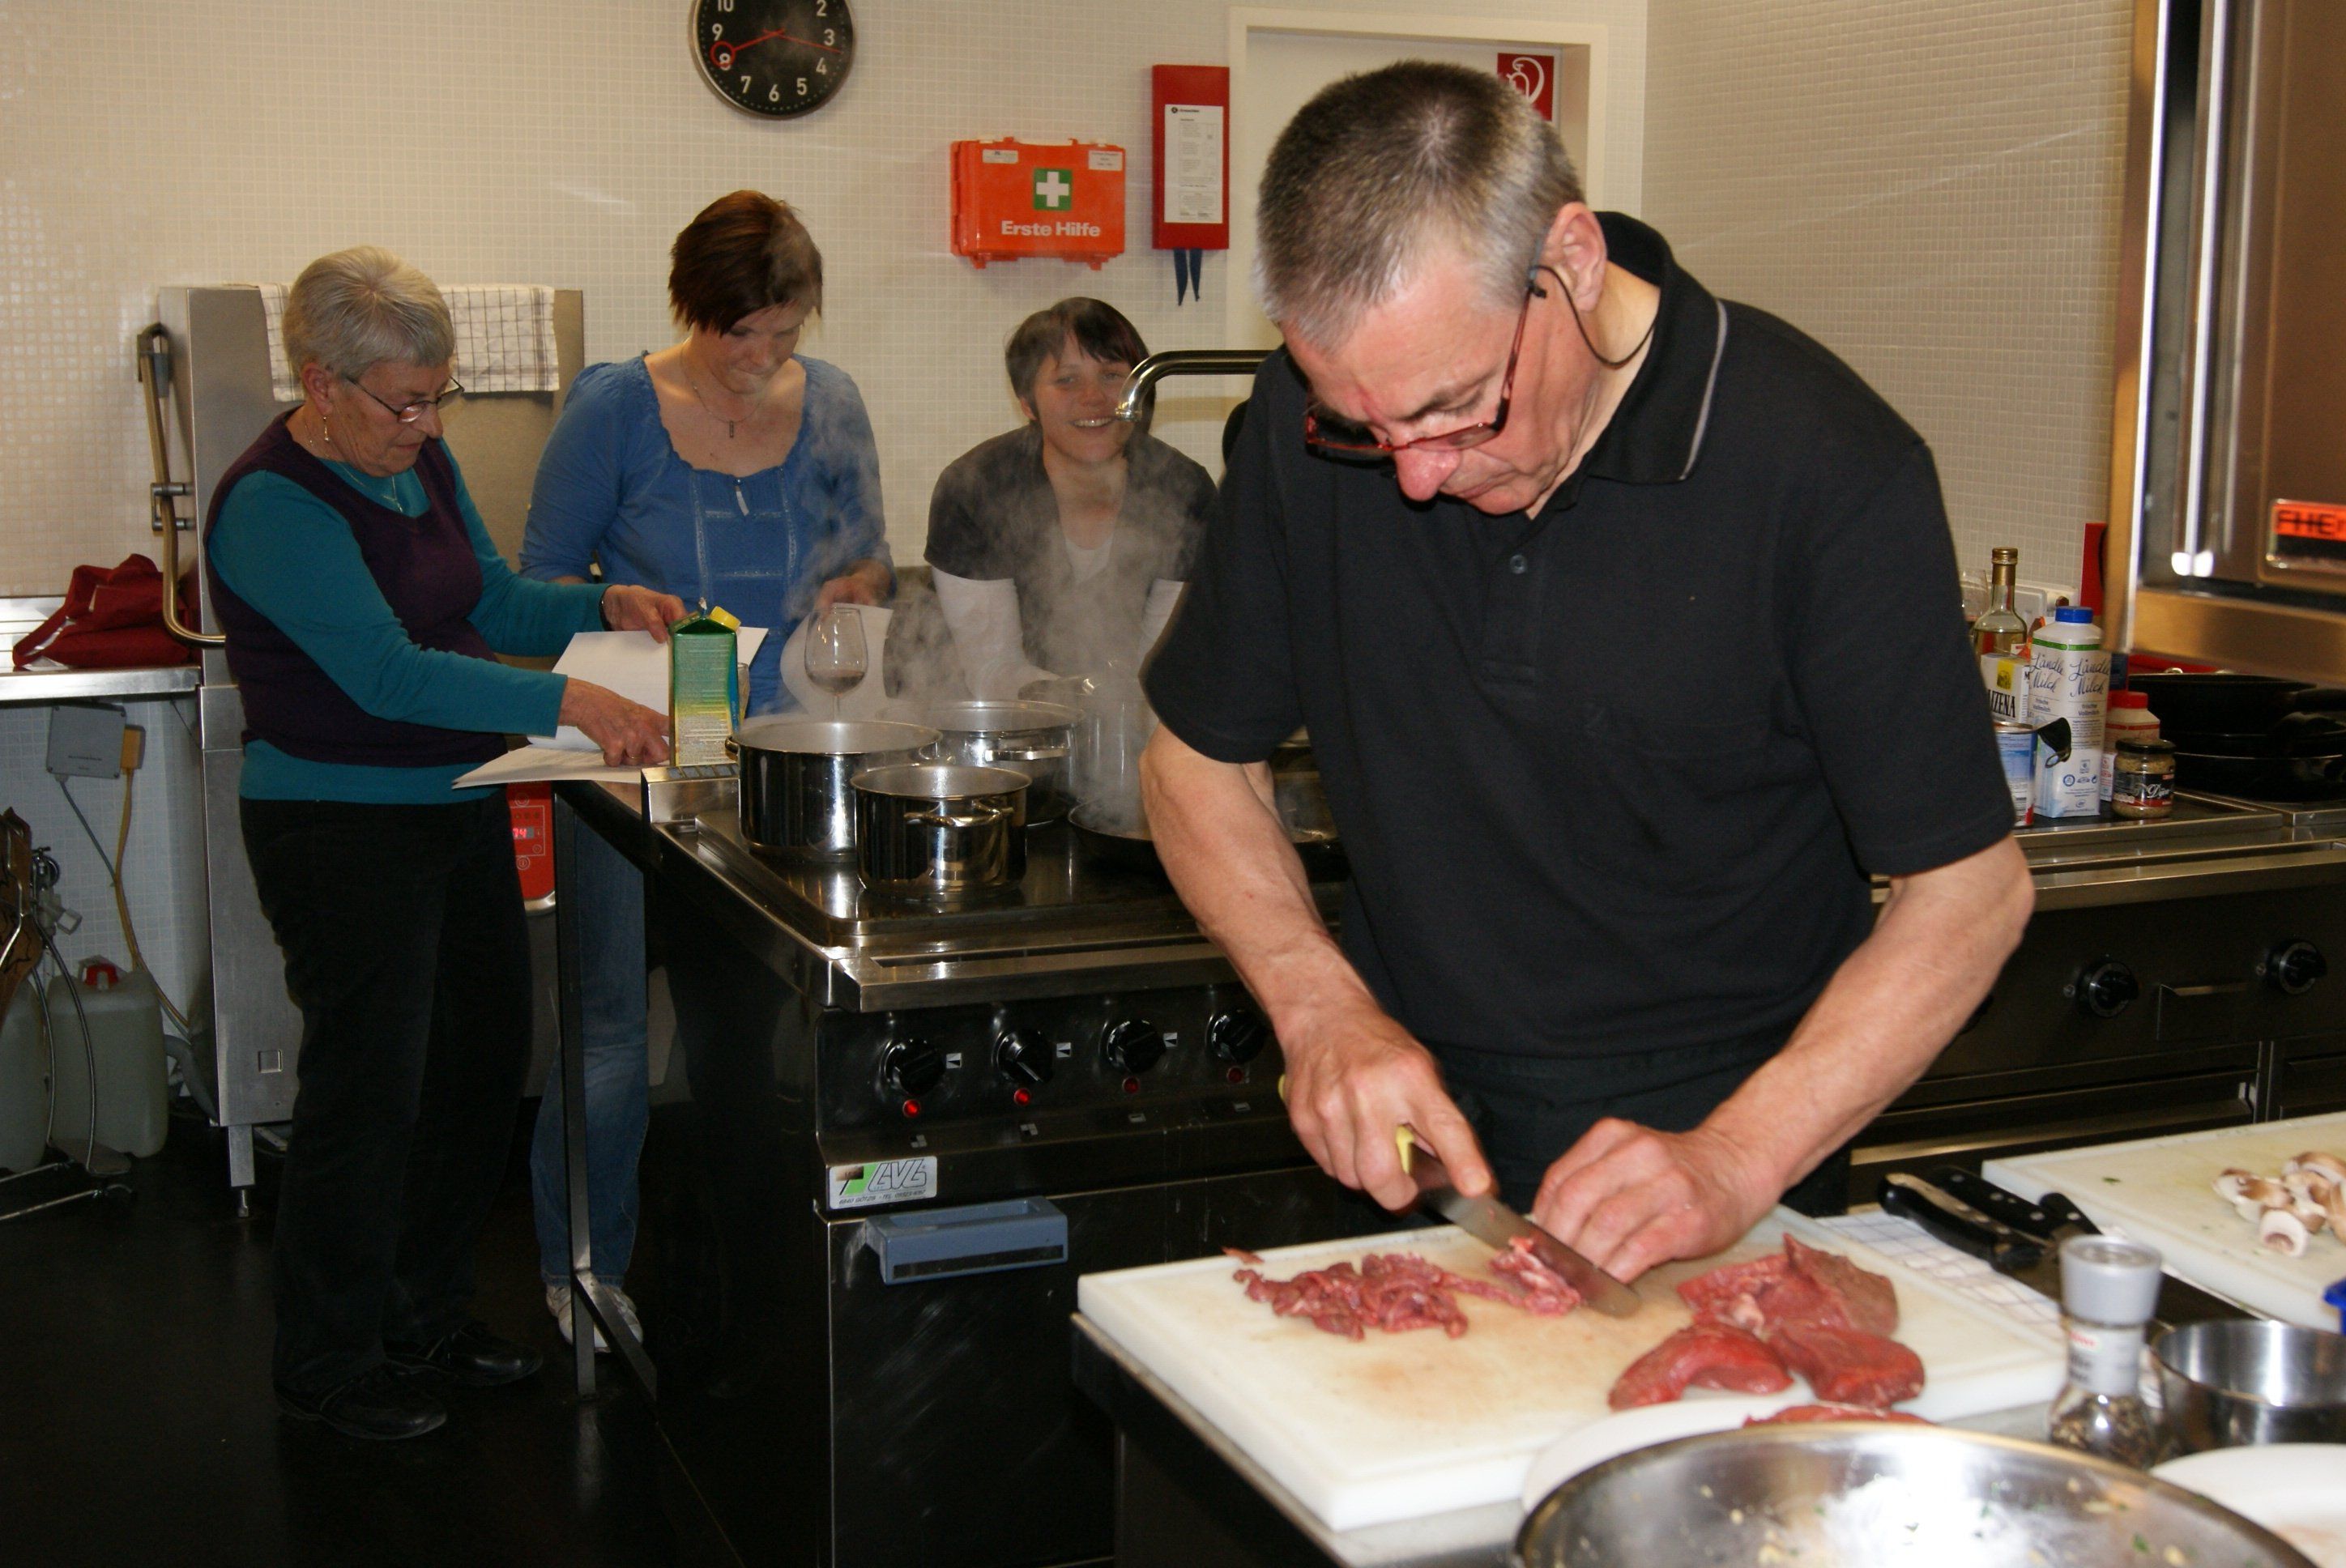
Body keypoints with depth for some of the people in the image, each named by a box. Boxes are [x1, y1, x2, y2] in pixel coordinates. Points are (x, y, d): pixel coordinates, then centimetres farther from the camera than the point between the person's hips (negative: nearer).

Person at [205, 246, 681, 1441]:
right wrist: (566, 702, -34)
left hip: (461, 811, 9)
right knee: (368, 1092, -1)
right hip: (343, 834, -9)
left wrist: (605, 606, -3)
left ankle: (427, 1315, 33)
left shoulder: (418, 461, 8)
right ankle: (327, 1364, 18)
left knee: (483, 1064, 15)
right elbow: (388, 671, -28)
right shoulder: (273, 504, -19)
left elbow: (491, 600, 16)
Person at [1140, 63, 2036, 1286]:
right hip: (1413, 1146, 1)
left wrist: (1735, 1161, -19)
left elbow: (1969, 887, -9)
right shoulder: (1313, 422, -4)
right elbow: (1196, 757, 8)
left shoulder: (1826, 467, -14)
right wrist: (1320, 1005, -7)